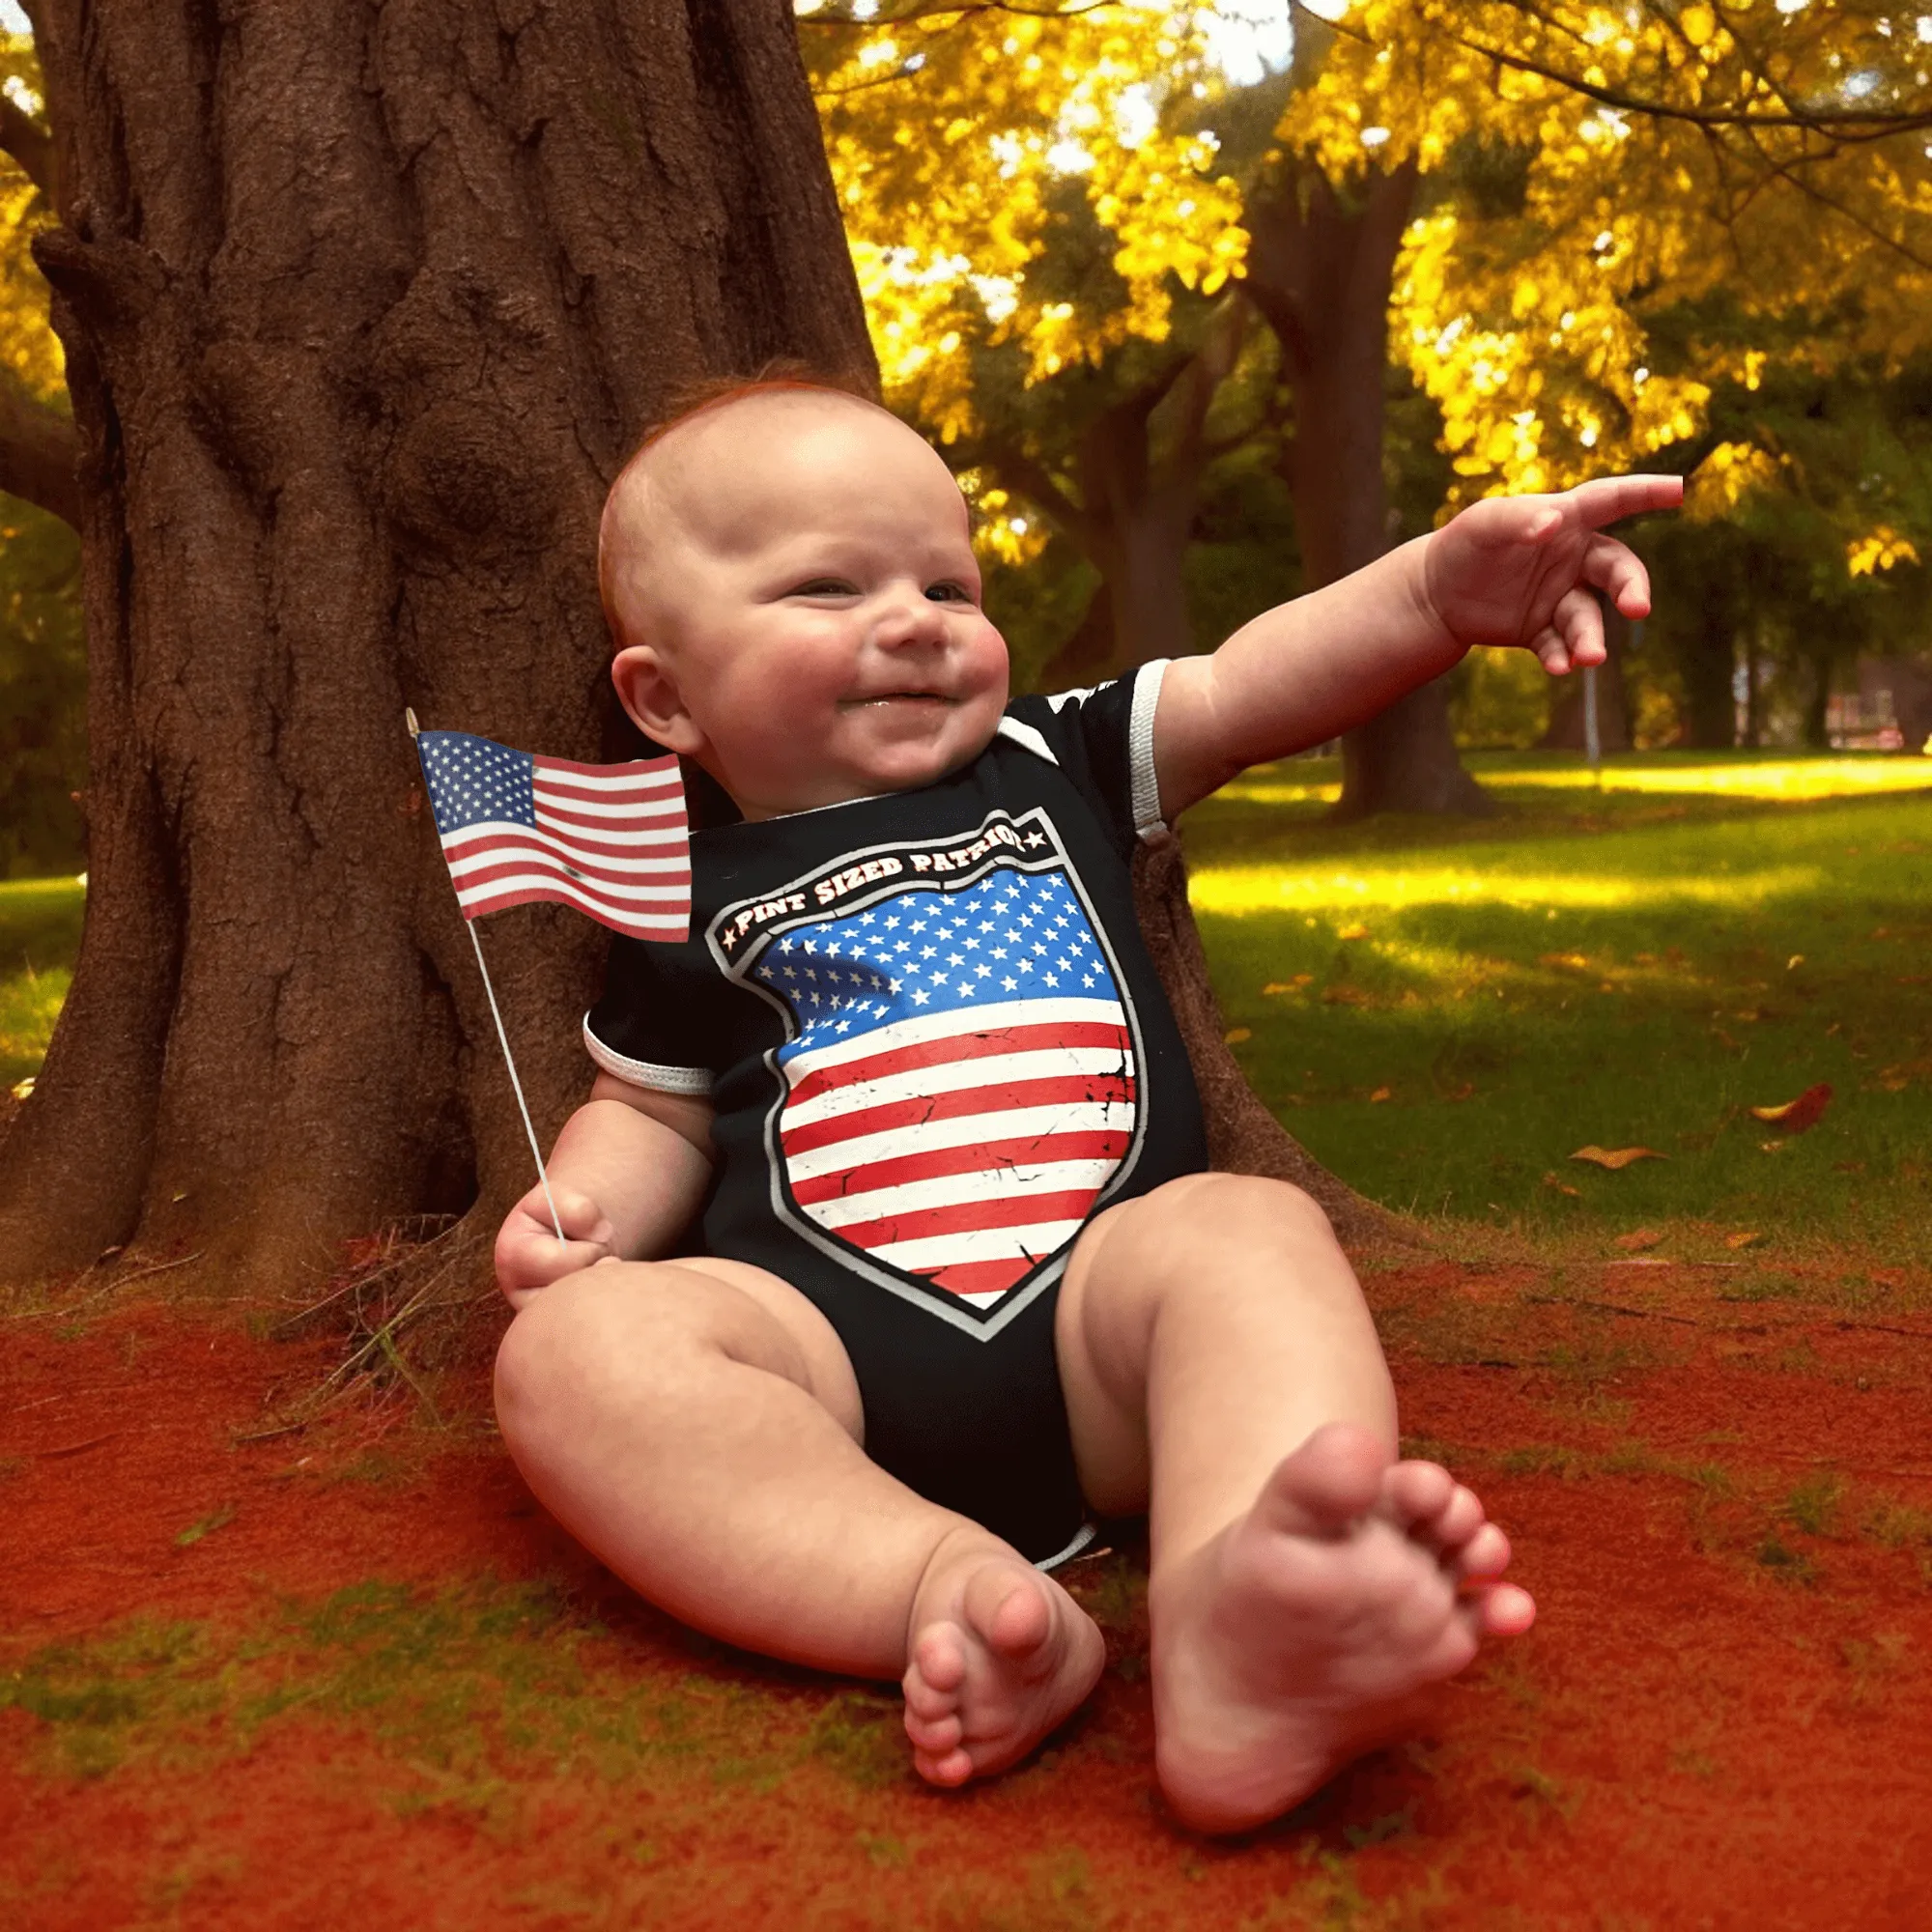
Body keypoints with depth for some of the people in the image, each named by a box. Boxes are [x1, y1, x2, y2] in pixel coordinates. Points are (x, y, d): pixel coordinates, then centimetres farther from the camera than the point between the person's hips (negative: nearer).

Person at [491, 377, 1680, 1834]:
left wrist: (1439, 587, -7)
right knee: (575, 1347, -26)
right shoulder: (693, 904, 17)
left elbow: (1249, 690, 11)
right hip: (825, 1348, 0)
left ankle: (1234, 1622, -59)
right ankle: (946, 1590, -43)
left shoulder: (1050, 769, 20)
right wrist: (588, 1206, 2)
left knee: (1252, 1236, -30)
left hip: (1098, 1293, 1)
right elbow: (653, 1109, 26)